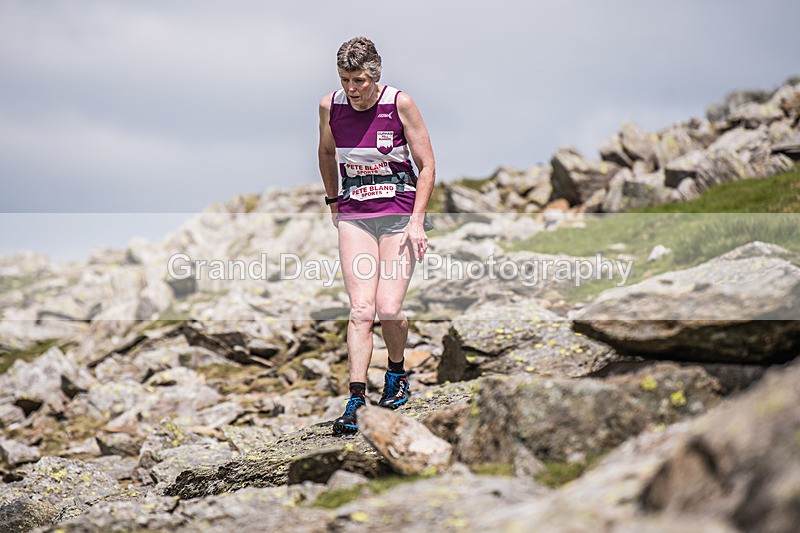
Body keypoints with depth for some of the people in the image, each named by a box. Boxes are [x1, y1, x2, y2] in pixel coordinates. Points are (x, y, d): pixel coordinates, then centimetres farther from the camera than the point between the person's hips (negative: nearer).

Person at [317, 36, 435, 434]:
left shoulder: (400, 104, -10)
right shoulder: (330, 106, -2)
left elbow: (427, 166, -4)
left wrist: (417, 220, -11)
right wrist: (333, 201, 20)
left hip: (399, 214, -2)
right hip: (353, 216, 2)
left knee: (388, 308, -9)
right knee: (361, 310, -11)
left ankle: (397, 374, 20)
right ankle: (356, 398, -12)